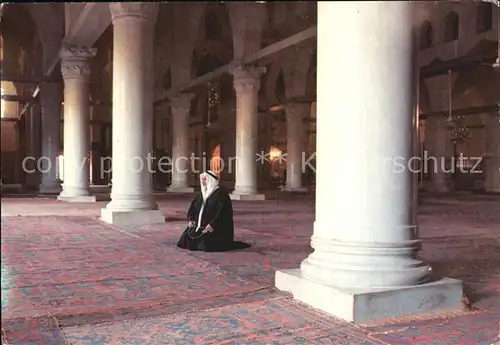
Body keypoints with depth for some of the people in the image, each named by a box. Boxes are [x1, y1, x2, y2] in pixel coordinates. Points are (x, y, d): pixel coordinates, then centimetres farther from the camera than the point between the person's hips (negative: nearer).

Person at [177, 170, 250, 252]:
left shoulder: (220, 193, -9)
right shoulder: (201, 193, 15)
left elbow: (222, 211, -18)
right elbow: (192, 207, 17)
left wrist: (212, 225, -26)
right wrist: (190, 220, 0)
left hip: (217, 228, -8)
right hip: (200, 226, 8)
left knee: (206, 244, -27)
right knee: (185, 239, -4)